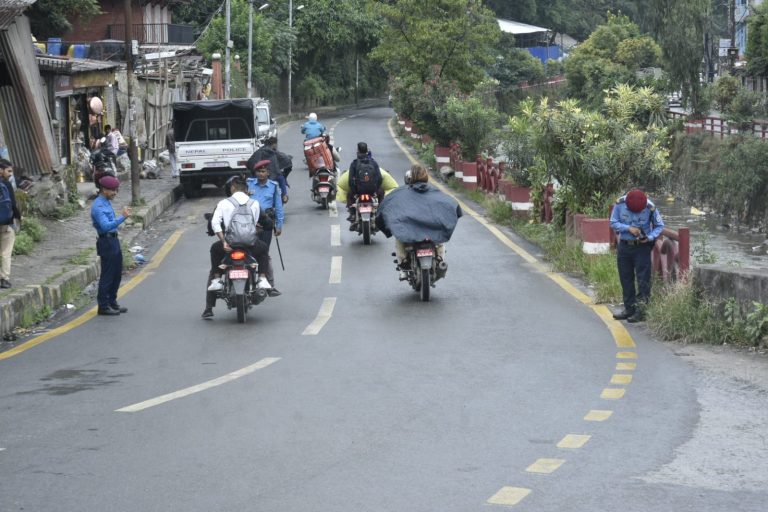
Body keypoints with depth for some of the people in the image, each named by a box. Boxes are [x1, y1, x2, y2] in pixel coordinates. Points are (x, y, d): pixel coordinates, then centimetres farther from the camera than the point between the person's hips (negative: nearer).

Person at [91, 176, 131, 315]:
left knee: (117, 274, 15)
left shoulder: (106, 203, 14)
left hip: (114, 241, 10)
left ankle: (112, 303, 25)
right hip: (106, 242, -10)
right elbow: (106, 226, -30)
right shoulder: (98, 206, -18)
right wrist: (123, 217, -36)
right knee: (107, 276, -4)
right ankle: (103, 306, 3)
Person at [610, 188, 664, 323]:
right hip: (624, 246, 3)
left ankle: (640, 310, -3)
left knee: (643, 279, -6)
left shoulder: (650, 207, -15)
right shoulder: (620, 204, -11)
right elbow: (613, 223, -5)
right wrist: (628, 228, -21)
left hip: (642, 247, -3)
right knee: (626, 279, 9)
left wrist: (650, 237, -21)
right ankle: (629, 309, 19)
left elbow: (659, 226, -4)